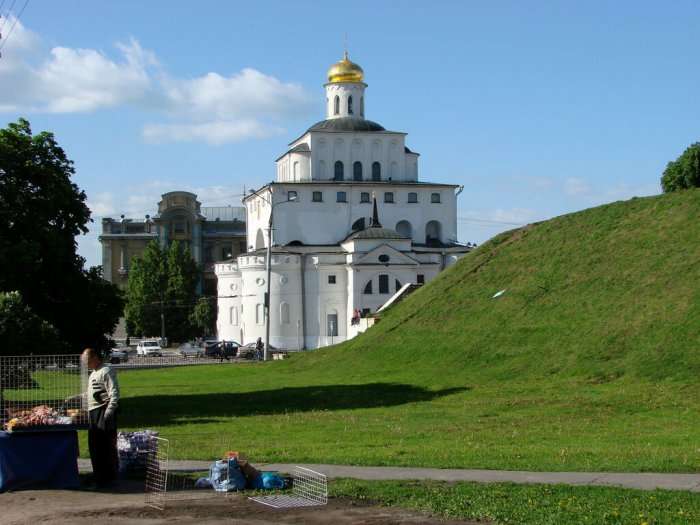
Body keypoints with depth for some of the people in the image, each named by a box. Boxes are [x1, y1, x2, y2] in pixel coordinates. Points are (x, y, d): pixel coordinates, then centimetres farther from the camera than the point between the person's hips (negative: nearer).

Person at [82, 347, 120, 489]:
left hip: (103, 413, -10)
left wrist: (109, 412, -24)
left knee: (107, 447, -7)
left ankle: (108, 478, -3)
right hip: (93, 413, 10)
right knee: (94, 447, 12)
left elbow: (114, 394, -17)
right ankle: (98, 476, 21)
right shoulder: (94, 373, 21)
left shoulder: (106, 371, -10)